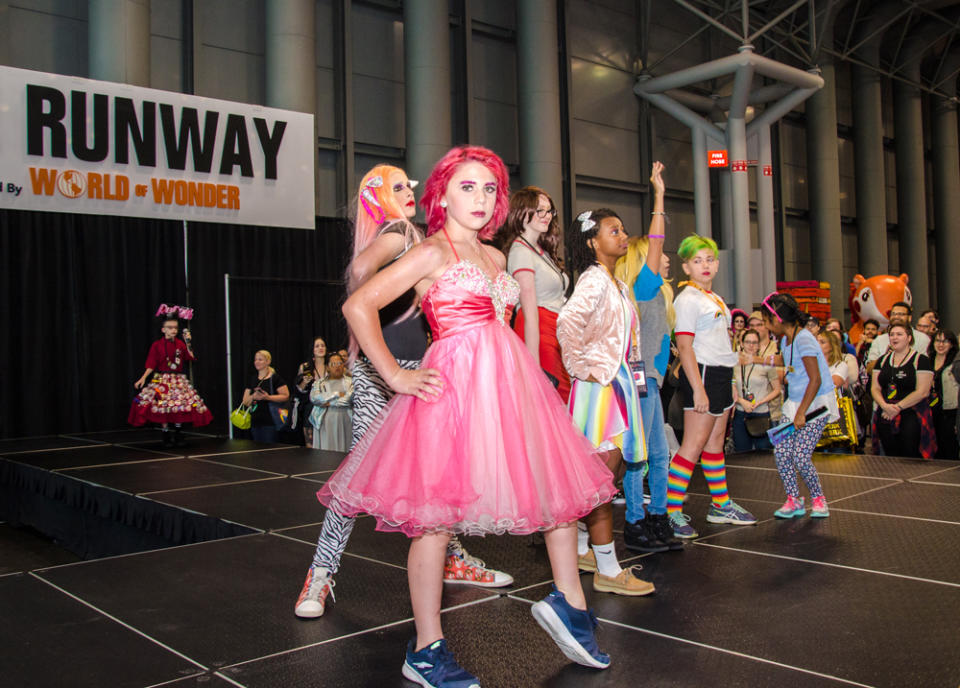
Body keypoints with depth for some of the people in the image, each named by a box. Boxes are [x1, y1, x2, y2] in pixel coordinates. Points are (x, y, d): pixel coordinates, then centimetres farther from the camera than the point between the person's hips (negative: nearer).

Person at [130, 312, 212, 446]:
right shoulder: (157, 345, -3)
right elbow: (151, 364, -3)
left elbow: (191, 357, 0)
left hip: (179, 380, 3)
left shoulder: (180, 344, 6)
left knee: (180, 407, 0)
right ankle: (166, 436, 6)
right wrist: (143, 378, -10)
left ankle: (178, 435, 13)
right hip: (162, 380, -2)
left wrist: (188, 343, -5)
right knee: (163, 407, -6)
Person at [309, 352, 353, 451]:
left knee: (342, 449, -6)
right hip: (325, 423, 1)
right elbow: (313, 398, -4)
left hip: (344, 422, -1)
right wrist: (336, 394, -4)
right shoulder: (319, 382, 13)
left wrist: (329, 403, -7)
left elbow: (348, 399, -8)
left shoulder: (350, 382, 9)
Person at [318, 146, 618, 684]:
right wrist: (397, 376, -10)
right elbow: (358, 307, -10)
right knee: (437, 512, -3)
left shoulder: (495, 258, 17)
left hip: (510, 381, 8)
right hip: (456, 385, -8)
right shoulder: (432, 253, -4)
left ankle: (569, 604, 27)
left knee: (560, 483, 10)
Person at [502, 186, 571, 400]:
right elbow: (530, 314, -15)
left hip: (555, 337, 9)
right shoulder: (521, 251, -7)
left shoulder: (542, 251, 22)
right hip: (538, 336, -9)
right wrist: (534, 365, -19)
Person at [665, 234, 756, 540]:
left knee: (715, 441, 15)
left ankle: (721, 505, 25)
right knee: (694, 444, -10)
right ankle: (672, 512, -7)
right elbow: (684, 346, -16)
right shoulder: (688, 299, -10)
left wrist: (730, 383, 18)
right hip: (702, 374, -9)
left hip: (720, 373, 9)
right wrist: (698, 388, -22)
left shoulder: (713, 298, 18)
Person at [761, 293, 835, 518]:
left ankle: (818, 499, 11)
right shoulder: (785, 340, 9)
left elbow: (816, 380, -22)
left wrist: (801, 413, -23)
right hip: (795, 402, 8)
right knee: (780, 451, -3)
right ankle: (793, 500, 10)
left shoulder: (803, 339, -18)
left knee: (800, 457, -12)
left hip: (816, 403, -8)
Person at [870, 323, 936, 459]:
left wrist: (898, 407, -13)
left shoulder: (921, 360, -1)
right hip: (885, 416, 5)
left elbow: (922, 391, -10)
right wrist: (885, 405, -11)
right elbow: (875, 388, 8)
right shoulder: (882, 360, 14)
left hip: (912, 416, -5)